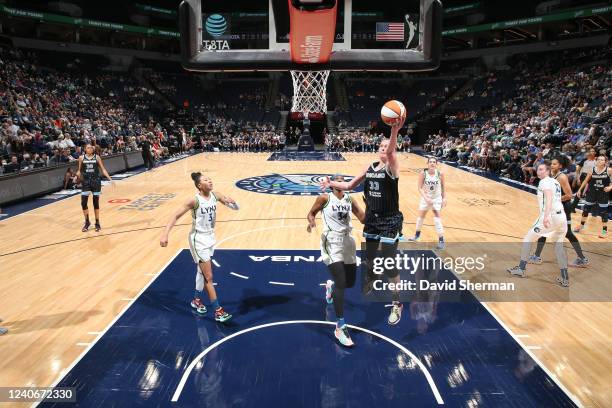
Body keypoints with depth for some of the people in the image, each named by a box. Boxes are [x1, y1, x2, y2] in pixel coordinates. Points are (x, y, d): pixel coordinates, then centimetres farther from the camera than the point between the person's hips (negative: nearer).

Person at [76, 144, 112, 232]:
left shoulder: (97, 157, 0)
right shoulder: (81, 158, 1)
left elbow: (103, 169, 2)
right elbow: (79, 170, 10)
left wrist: (110, 178, -6)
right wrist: (77, 176, -11)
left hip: (96, 181, -1)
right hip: (86, 182, 1)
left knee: (96, 203, 5)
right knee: (83, 203, -4)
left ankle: (97, 223, 16)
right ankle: (87, 222, 14)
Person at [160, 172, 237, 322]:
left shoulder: (215, 196, -4)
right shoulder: (195, 201, -21)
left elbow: (236, 207, 3)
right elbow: (175, 216, -19)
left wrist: (230, 201, -20)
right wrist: (165, 234, -29)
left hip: (210, 238, 7)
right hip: (198, 240, -7)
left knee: (202, 272, 21)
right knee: (209, 277, -3)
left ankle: (196, 300, 41)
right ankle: (218, 311, 4)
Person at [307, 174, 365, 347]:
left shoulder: (349, 199, 9)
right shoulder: (325, 198, -3)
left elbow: (363, 218, 7)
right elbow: (312, 212, 4)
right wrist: (312, 222, -16)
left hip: (348, 241, 6)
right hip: (332, 242, -6)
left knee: (351, 282, 13)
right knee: (341, 283, -15)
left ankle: (331, 285, 49)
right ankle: (340, 327, -7)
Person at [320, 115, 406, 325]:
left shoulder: (392, 167, -12)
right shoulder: (370, 168, 5)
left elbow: (391, 151, -36)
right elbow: (350, 185, 15)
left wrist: (395, 131, -54)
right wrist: (332, 183, 2)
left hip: (390, 223, -6)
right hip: (371, 221, 6)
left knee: (390, 266, -1)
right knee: (368, 262, 18)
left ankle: (397, 304, 20)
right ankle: (366, 292, 44)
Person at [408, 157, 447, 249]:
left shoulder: (440, 174, -15)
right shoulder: (423, 173, -17)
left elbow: (443, 187, 0)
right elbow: (420, 188, -16)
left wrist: (444, 198, -3)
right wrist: (426, 198, -25)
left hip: (436, 199, -1)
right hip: (425, 198, 2)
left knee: (437, 219, -9)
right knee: (420, 217, 17)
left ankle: (441, 240, 0)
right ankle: (417, 234, 42)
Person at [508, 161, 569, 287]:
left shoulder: (545, 182, -5)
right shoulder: (556, 182, 21)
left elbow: (549, 198, -21)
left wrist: (546, 216, -33)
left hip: (550, 216, -8)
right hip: (562, 217, 8)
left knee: (527, 239, 7)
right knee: (558, 246, 18)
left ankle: (521, 269, 12)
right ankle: (565, 279, 18)